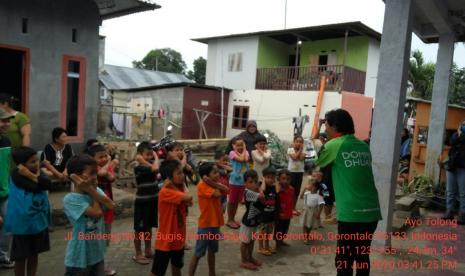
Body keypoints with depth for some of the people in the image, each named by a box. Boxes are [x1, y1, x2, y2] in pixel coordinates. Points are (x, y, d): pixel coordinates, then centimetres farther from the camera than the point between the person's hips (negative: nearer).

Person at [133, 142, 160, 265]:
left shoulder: (151, 164, 3)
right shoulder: (138, 168, -20)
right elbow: (155, 168, -34)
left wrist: (155, 156, -1)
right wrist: (156, 157, -17)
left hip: (153, 200, 7)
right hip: (142, 202, -7)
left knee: (149, 227, 19)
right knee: (139, 229, 6)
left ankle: (148, 251, 32)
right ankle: (138, 254, 19)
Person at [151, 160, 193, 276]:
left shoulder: (179, 189, 2)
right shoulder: (165, 192, -26)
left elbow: (189, 202, -11)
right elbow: (188, 197, -35)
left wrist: (182, 185, -15)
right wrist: (183, 186, -18)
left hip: (178, 239, 8)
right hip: (165, 241, -8)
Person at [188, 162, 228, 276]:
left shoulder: (212, 184, 7)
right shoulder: (202, 186, -17)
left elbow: (226, 189, -9)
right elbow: (217, 194, -27)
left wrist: (214, 183, -19)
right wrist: (212, 183, -16)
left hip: (215, 223, 8)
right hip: (205, 225, -8)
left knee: (212, 250, 21)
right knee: (198, 254, 0)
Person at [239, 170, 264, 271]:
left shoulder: (255, 191, 2)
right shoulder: (248, 192, -27)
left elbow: (262, 201, 0)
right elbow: (262, 197, -33)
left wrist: (259, 188, -4)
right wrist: (259, 189, -16)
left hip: (255, 220, 9)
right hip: (248, 221, -9)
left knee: (252, 240, 22)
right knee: (245, 241, 7)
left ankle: (250, 257, 39)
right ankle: (244, 261, 21)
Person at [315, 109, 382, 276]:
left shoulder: (335, 145, -5)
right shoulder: (364, 146, 10)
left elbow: (316, 162, 10)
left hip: (351, 213, -6)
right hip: (372, 212, 6)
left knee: (343, 261, 4)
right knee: (362, 257, 19)